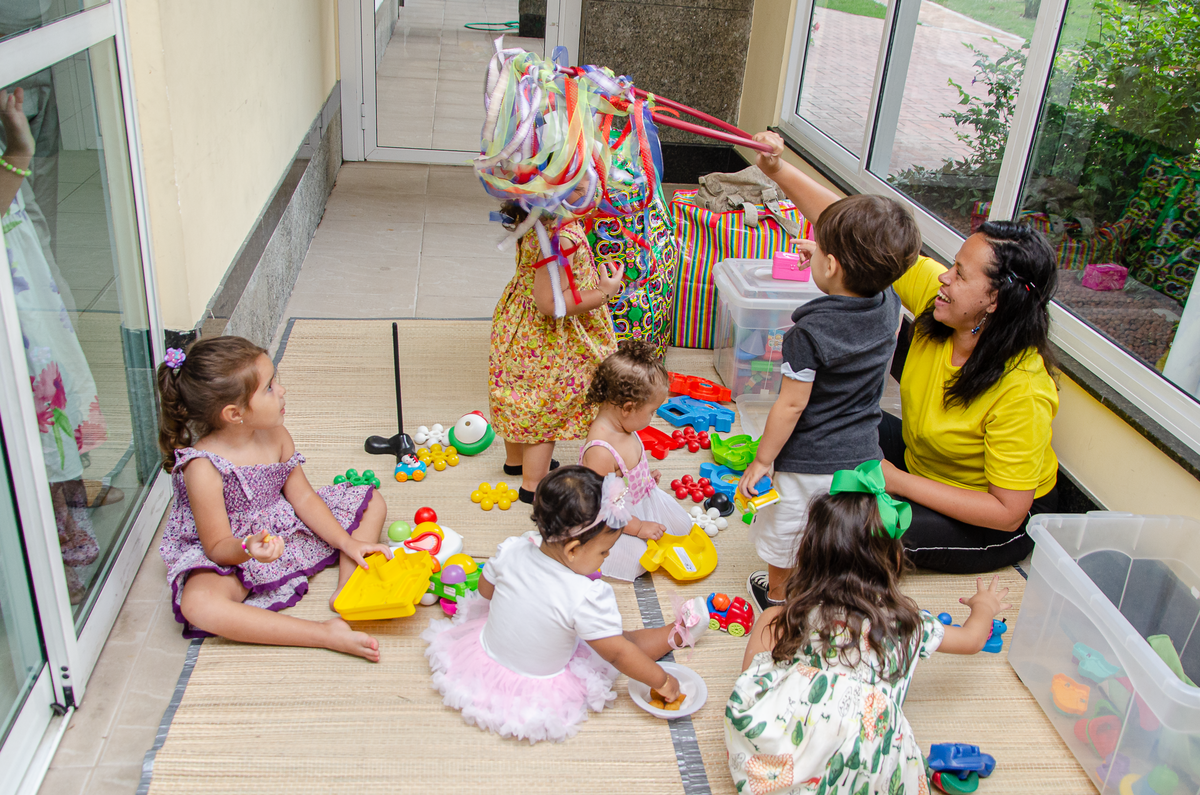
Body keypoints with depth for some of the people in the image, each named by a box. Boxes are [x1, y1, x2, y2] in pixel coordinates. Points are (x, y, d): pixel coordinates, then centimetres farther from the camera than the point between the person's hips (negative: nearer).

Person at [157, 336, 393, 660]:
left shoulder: (275, 436, -9)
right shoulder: (202, 468, -28)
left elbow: (303, 497, -1)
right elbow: (217, 546, -21)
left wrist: (348, 543, -7)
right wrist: (248, 550, -44)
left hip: (286, 529, 6)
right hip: (231, 554, -6)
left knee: (372, 502, 2)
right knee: (198, 606, -40)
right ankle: (327, 634, -39)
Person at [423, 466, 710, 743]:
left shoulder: (511, 551, -20)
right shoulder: (587, 597, -35)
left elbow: (485, 590, 1)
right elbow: (618, 654, -24)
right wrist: (663, 681, -10)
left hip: (486, 655, 5)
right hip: (539, 687, -5)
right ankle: (676, 634, 29)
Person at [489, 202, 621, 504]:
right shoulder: (560, 238, -35)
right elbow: (549, 302, -32)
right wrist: (604, 292, -25)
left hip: (518, 324, 9)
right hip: (545, 339, -9)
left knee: (520, 398, 26)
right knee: (546, 407, 9)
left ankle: (515, 459, 49)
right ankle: (533, 484, 25)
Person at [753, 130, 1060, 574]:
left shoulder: (1023, 390, -34)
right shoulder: (931, 292, -19)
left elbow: (1008, 512, -29)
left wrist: (896, 480, -29)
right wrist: (778, 170, -28)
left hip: (999, 526, -6)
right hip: (919, 462, 6)